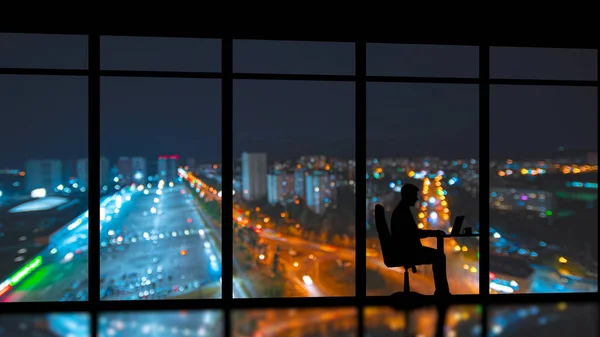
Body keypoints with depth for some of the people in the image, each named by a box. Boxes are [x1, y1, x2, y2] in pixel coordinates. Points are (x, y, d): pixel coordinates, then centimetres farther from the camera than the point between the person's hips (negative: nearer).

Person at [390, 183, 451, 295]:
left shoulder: (402, 210, 14)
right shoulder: (401, 212, -18)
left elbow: (413, 232, 19)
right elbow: (413, 234, -22)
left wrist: (434, 232, 11)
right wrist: (434, 233, -13)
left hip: (407, 249, 10)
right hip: (406, 251, -10)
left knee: (438, 255, 9)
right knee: (439, 256, -10)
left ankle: (441, 291, 9)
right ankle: (442, 291, -2)